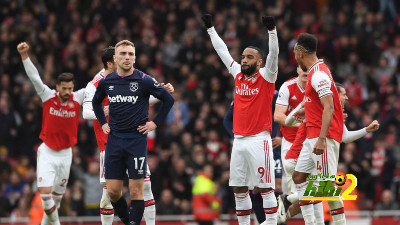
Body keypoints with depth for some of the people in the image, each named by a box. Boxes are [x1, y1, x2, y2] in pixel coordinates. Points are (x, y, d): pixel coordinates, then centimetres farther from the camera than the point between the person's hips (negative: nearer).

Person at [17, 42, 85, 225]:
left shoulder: (77, 98, -5)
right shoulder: (48, 96, -9)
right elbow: (34, 77, -17)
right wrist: (24, 55, -28)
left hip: (65, 154, 2)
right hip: (47, 152, -2)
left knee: (57, 196, 9)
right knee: (45, 193, -15)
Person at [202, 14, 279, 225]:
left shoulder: (266, 77, -2)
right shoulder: (238, 75, 12)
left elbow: (273, 54, -17)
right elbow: (223, 51, 20)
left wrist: (272, 30, -29)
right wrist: (210, 28, 25)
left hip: (259, 140, -6)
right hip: (239, 140, 6)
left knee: (265, 187, -7)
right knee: (239, 188, 6)